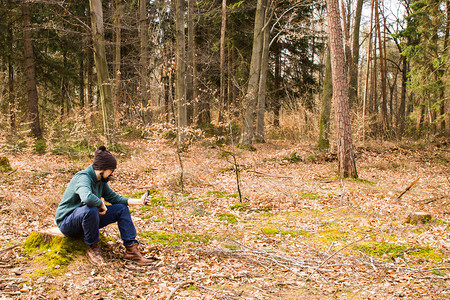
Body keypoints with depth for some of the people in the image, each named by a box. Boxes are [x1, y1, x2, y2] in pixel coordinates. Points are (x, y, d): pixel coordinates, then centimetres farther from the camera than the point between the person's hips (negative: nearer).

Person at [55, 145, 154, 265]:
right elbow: (87, 198, -47)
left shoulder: (100, 181, 3)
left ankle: (131, 250, -4)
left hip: (88, 219, 9)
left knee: (122, 209, -1)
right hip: (67, 222, -9)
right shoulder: (83, 178, -25)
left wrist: (139, 201, 2)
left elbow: (114, 197, 11)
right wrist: (101, 204, -27)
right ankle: (93, 248, -16)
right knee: (91, 210, -39)